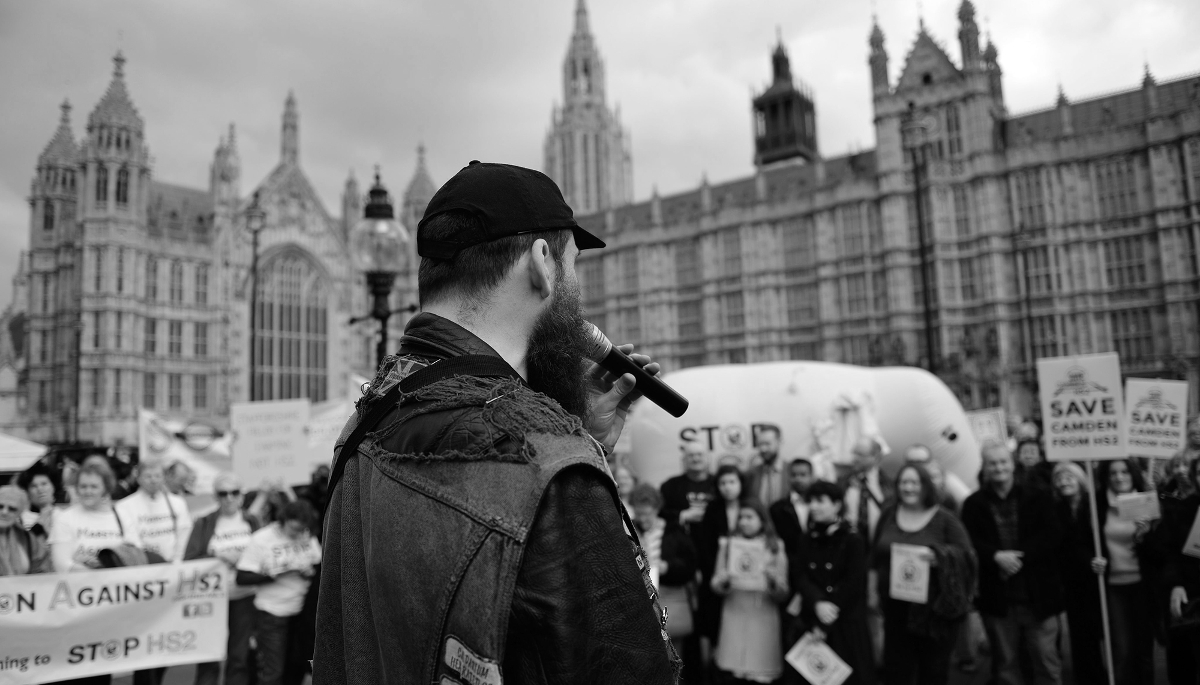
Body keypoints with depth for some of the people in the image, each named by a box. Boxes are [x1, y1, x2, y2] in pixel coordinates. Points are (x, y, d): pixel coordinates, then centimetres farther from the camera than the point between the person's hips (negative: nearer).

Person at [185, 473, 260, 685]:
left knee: (240, 657, 6)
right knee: (209, 657, 0)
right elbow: (188, 560, -4)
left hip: (244, 597, 2)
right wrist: (218, 556, -14)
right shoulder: (204, 524, 3)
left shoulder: (252, 523, 8)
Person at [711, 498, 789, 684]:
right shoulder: (728, 544, 7)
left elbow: (783, 595, 2)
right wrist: (723, 581, -15)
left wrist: (774, 581, -17)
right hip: (734, 616, 1)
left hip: (763, 619, -1)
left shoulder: (775, 548, 3)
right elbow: (715, 586, 6)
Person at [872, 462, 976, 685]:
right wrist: (874, 588, 12)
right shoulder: (889, 515, 6)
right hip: (896, 608, 3)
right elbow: (875, 556, 14)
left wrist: (939, 555, -25)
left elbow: (966, 554, -8)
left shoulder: (944, 519, -5)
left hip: (935, 609, -3)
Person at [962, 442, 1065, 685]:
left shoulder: (1037, 498, 3)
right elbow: (969, 544, -5)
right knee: (1005, 665, 12)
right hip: (997, 598, 0)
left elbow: (1054, 537, -6)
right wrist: (996, 557, -21)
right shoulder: (974, 504, 2)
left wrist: (1020, 556, -16)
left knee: (1047, 664, 6)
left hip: (1038, 595, 0)